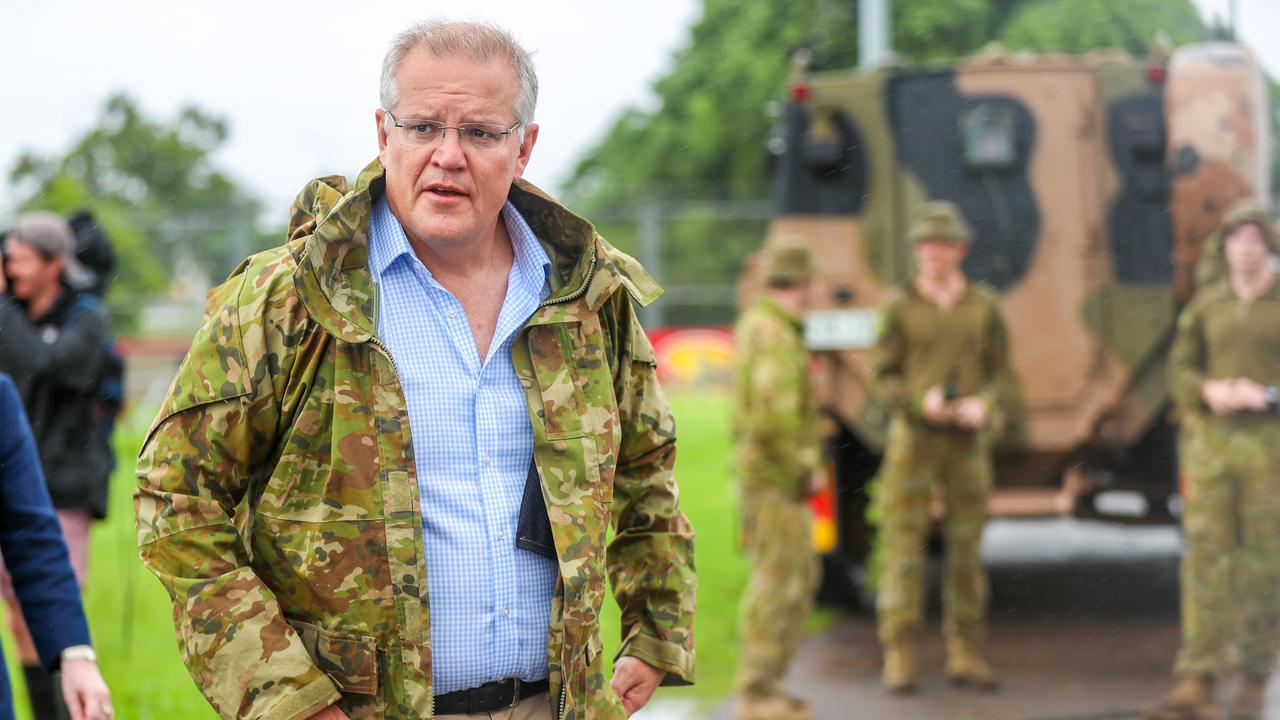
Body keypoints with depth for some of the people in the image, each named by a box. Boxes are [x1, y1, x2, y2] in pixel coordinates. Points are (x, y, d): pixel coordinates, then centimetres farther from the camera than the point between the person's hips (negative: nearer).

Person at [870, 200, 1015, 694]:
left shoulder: (983, 309, 7)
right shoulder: (902, 309, 2)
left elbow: (1002, 376, 8)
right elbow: (883, 375, 1)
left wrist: (985, 404, -13)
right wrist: (920, 401, -16)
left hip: (968, 440, 2)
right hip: (913, 436, -2)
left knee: (966, 549, 5)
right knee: (902, 543, -5)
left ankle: (965, 655, 12)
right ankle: (899, 657, -2)